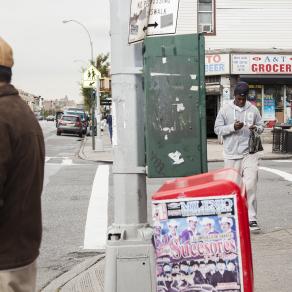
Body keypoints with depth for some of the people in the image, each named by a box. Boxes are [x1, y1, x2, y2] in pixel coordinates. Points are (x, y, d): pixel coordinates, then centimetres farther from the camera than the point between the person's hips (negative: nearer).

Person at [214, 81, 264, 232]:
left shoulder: (253, 109, 5)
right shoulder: (225, 109, 0)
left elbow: (261, 126, 15)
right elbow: (217, 128, 0)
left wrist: (256, 128, -9)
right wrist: (233, 127, -16)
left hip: (249, 153, 0)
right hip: (231, 154, 0)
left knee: (250, 185, -10)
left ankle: (251, 218, -7)